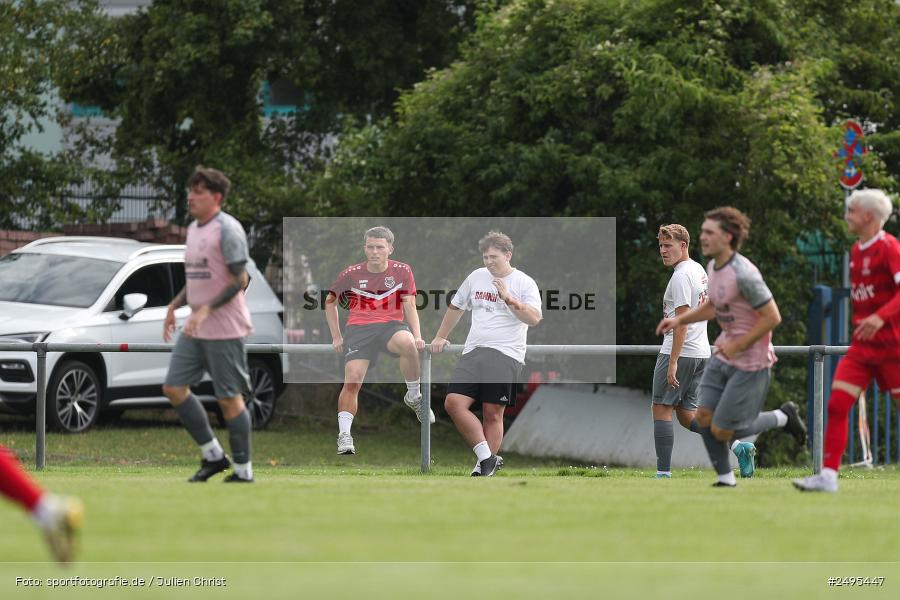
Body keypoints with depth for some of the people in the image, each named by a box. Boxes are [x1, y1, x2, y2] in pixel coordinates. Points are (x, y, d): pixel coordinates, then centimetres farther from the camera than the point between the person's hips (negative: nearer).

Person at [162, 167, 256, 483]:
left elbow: (240, 281, -18)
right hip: (195, 328, 9)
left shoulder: (228, 229, -13)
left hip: (225, 329, -9)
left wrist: (205, 310, -23)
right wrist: (174, 306, 14)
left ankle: (243, 471, 7)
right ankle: (213, 455, 13)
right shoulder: (194, 229, 14)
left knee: (229, 398, -3)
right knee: (174, 388, 3)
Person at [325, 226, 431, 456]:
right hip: (359, 329, 1)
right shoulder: (351, 274, 5)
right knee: (352, 381, -18)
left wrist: (417, 336, -12)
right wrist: (336, 337, 13)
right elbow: (329, 301, 18)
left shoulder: (402, 271, 5)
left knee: (407, 344, -35)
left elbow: (409, 306, 2)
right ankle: (344, 434, -12)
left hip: (391, 325, -1)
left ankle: (414, 396, -12)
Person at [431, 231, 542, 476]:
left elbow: (534, 318, -13)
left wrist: (509, 299, -20)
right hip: (473, 352, 5)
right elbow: (456, 307, 28)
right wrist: (440, 337, 29)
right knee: (454, 403, -11)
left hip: (506, 355, -5)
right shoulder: (476, 277, 15)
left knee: (493, 414, -4)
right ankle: (487, 458, -8)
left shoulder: (524, 283, 0)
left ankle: (484, 467, 2)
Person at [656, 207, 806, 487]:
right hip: (724, 355, 8)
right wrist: (680, 320, 10)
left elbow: (772, 317, -23)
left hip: (751, 362, -8)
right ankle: (725, 478, 18)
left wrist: (738, 345, -20)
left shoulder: (743, 274, -25)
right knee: (704, 417, 2)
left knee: (722, 431, -5)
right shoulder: (713, 267, 4)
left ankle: (782, 417, 16)